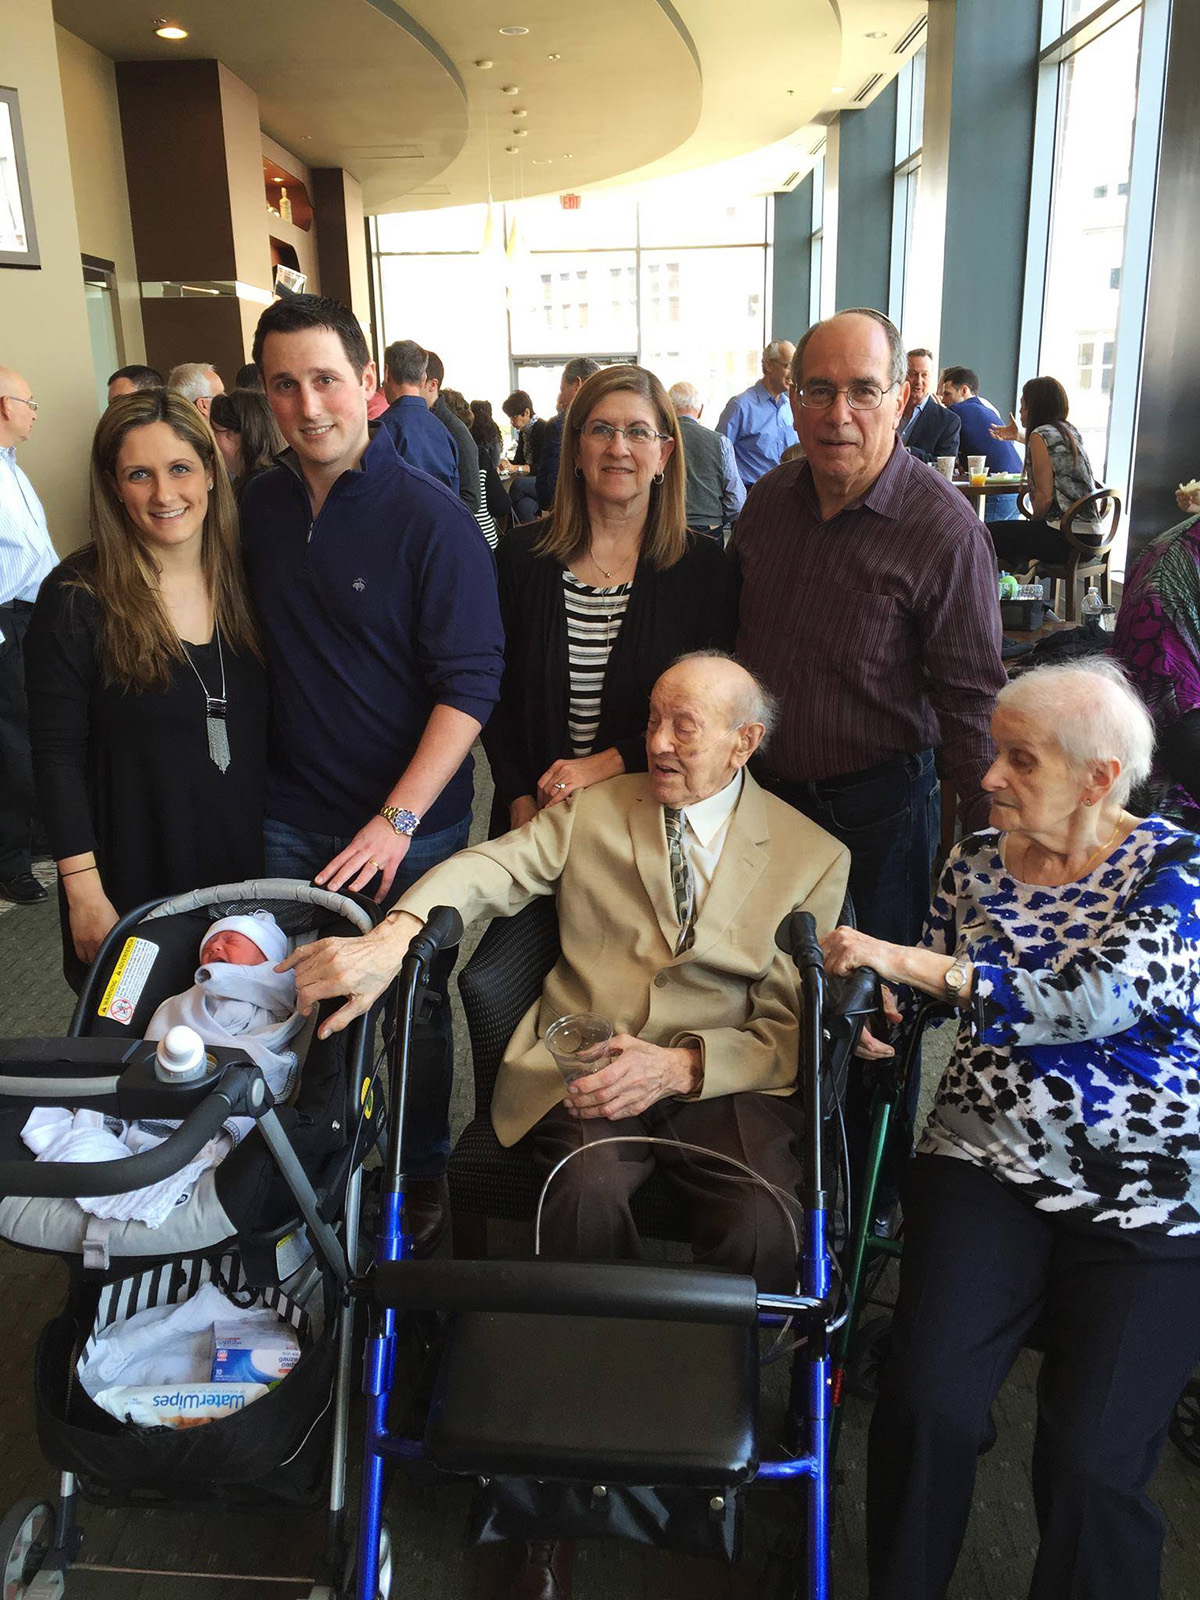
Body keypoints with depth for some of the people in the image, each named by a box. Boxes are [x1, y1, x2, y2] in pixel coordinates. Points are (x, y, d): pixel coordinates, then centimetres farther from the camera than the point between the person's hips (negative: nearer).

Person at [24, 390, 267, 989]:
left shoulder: (246, 579, 1)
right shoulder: (76, 597, -13)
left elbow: (269, 731, 7)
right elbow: (56, 755, -10)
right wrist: (84, 893, -13)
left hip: (249, 864, 4)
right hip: (135, 884, -4)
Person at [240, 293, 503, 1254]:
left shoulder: (430, 517, -13)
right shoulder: (260, 506, 3)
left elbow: (471, 684, -17)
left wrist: (397, 821, -22)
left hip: (411, 824, -4)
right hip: (292, 816, 4)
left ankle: (423, 1173, 35)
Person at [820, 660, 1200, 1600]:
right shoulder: (977, 860, 8)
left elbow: (1097, 1002, -20)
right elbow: (933, 990, 19)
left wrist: (915, 962, -22)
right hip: (988, 1165, 3)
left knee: (1091, 1454, -16)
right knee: (928, 1400, -17)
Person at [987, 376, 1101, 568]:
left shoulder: (1041, 435, -11)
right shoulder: (1071, 431, 13)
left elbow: (1045, 497, -15)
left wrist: (1033, 520, 2)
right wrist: (1019, 437, 49)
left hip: (1066, 537, -9)